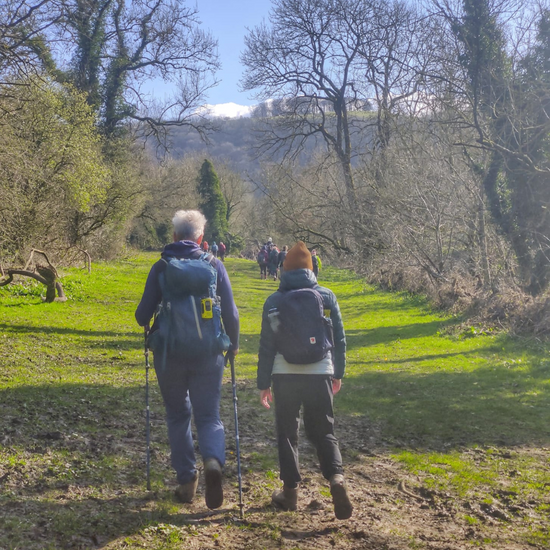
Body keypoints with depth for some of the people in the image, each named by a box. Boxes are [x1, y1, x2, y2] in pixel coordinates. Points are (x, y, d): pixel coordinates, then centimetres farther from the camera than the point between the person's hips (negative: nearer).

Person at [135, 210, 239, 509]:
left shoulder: (161, 266, -3)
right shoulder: (214, 265, -1)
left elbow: (143, 314, -4)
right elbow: (230, 312, -2)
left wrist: (148, 326, 20)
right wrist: (233, 344, 14)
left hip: (170, 353, 0)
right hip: (208, 354, 0)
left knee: (177, 416, 17)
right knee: (208, 416, 10)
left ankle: (186, 480, 16)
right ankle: (213, 460, -19)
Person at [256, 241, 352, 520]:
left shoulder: (274, 301, -1)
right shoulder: (327, 296, 2)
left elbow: (266, 345, 0)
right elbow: (340, 338, 7)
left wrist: (263, 383, 6)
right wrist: (338, 373, 18)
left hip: (285, 375, -1)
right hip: (320, 373, 1)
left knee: (287, 432, 13)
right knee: (323, 431, 10)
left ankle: (290, 490, 16)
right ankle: (336, 477, -13)